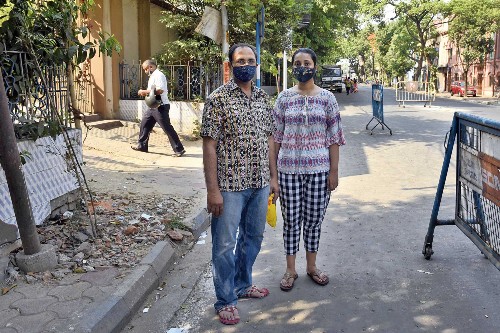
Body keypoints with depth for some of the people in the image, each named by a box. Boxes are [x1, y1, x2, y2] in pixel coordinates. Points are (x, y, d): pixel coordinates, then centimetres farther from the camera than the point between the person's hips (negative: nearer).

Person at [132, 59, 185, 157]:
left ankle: (179, 149, -3)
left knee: (167, 128, -8)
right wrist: (145, 92, 6)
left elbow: (160, 90, -27)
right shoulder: (153, 76, 17)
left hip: (161, 106, -10)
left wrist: (145, 91, -20)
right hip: (153, 106, 10)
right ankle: (142, 145, 26)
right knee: (144, 124, 14)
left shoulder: (158, 75, -14)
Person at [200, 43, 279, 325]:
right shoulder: (218, 99, -10)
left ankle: (242, 284, 39)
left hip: (260, 184, 6)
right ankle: (226, 299, 21)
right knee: (225, 244, 4)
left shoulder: (264, 98, 8)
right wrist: (213, 189, -16)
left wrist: (273, 177, 11)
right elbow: (210, 145, -12)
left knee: (253, 237, 19)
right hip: (230, 185, -6)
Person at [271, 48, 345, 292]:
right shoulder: (284, 98, 3)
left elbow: (334, 137, 1)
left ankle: (312, 266, 28)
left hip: (318, 168, 0)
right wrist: (272, 169, 2)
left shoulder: (327, 98, 1)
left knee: (314, 219, 10)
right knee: (291, 220, 7)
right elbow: (276, 135, 5)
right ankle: (290, 270, 22)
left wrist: (334, 171, -2)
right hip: (289, 168, 0)